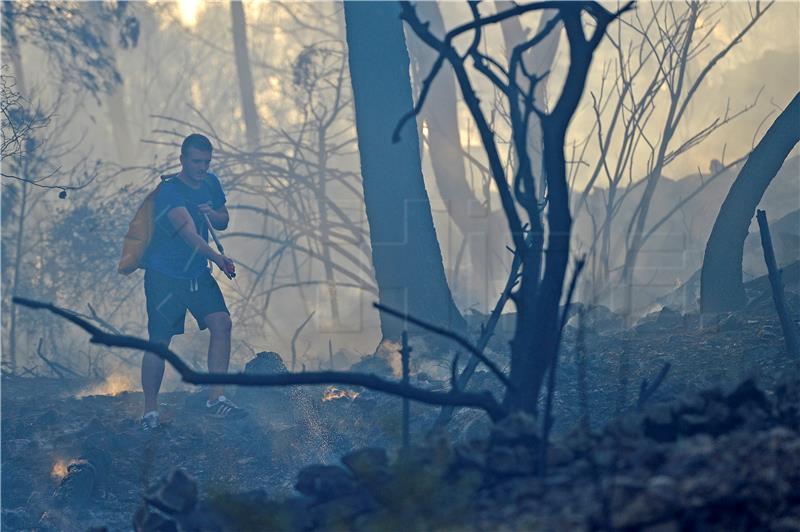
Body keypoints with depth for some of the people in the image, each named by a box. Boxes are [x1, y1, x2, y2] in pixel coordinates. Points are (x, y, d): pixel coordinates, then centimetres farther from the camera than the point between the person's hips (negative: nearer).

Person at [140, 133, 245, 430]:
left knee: (221, 323, -11)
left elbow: (223, 222, 17)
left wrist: (212, 214, -8)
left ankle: (216, 399, -7)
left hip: (198, 274, 6)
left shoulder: (210, 183, 3)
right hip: (164, 275, -6)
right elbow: (188, 231, -36)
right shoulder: (169, 191, -21)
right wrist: (216, 257, -51)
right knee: (159, 342, -5)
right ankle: (150, 412, 7)